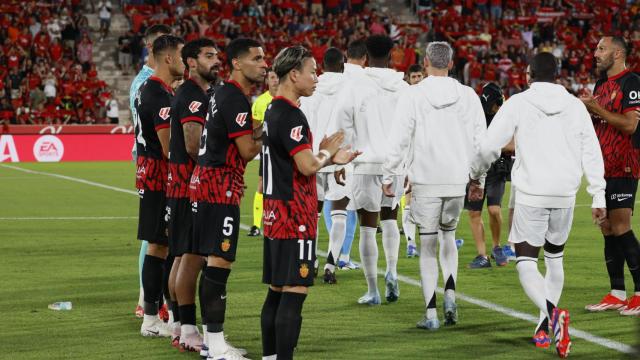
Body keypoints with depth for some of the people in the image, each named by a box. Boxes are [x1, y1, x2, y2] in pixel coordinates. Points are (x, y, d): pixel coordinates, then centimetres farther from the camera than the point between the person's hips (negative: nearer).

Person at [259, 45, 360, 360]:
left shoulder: (273, 110, 15)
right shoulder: (291, 115, -16)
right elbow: (308, 166, -23)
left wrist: (331, 158, 18)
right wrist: (326, 151, -3)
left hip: (276, 215, 10)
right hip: (295, 217, -10)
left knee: (276, 292, 14)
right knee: (294, 293, -9)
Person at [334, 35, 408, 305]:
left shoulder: (355, 87, -6)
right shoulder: (403, 88, 3)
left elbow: (342, 125, -5)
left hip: (367, 163, -3)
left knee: (368, 226, 3)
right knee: (390, 217, 22)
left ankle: (372, 291, 6)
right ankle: (391, 272, 3)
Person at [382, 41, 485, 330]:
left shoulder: (412, 95, -7)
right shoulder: (468, 96, 1)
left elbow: (399, 141, -7)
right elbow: (480, 139, 4)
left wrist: (389, 177, 2)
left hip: (425, 180, -2)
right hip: (458, 179, 3)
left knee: (427, 245, 4)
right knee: (448, 235, 22)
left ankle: (431, 314, 3)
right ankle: (450, 296, 6)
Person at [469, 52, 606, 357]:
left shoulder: (517, 104, -4)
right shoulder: (576, 106, 6)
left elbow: (488, 147, -4)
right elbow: (592, 154, 5)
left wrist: (475, 178, 12)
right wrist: (598, 197, 10)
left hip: (530, 195, -4)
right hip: (565, 195, 4)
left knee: (526, 264, -2)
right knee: (554, 260, 20)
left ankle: (552, 312, -28)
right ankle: (545, 328, 22)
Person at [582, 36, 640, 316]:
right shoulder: (601, 85, 17)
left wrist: (596, 108, -16)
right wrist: (585, 111, 5)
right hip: (603, 166, 9)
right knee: (608, 230, 7)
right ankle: (617, 295, 11)